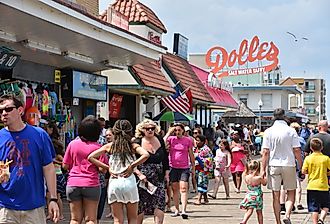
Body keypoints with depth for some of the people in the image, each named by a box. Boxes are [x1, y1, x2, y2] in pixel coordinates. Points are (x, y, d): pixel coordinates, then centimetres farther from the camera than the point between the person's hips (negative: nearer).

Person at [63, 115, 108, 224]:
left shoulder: (73, 144, 0)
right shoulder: (98, 147, -6)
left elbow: (65, 166, 3)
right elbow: (103, 169, -7)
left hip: (73, 184, 2)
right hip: (91, 184, -2)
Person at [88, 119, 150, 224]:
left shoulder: (110, 146, 6)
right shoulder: (133, 146, 2)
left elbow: (90, 157, 0)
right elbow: (145, 155, -17)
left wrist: (107, 167, 2)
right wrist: (132, 166, -8)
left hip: (114, 183, 1)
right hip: (129, 182, -1)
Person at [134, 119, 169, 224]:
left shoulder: (160, 140, 7)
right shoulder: (137, 142, -6)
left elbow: (165, 157, 18)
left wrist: (166, 173, 13)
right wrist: (139, 174, -17)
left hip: (158, 179, 3)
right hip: (143, 179, -3)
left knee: (160, 204, -5)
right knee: (140, 205, 2)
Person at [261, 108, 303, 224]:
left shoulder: (268, 131, -2)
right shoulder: (291, 131, -4)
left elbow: (265, 152, -4)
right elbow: (297, 150, -6)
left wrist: (263, 169, 0)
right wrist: (301, 166, 2)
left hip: (273, 166, 1)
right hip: (289, 165, -1)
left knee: (276, 196, 8)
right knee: (291, 193, 11)